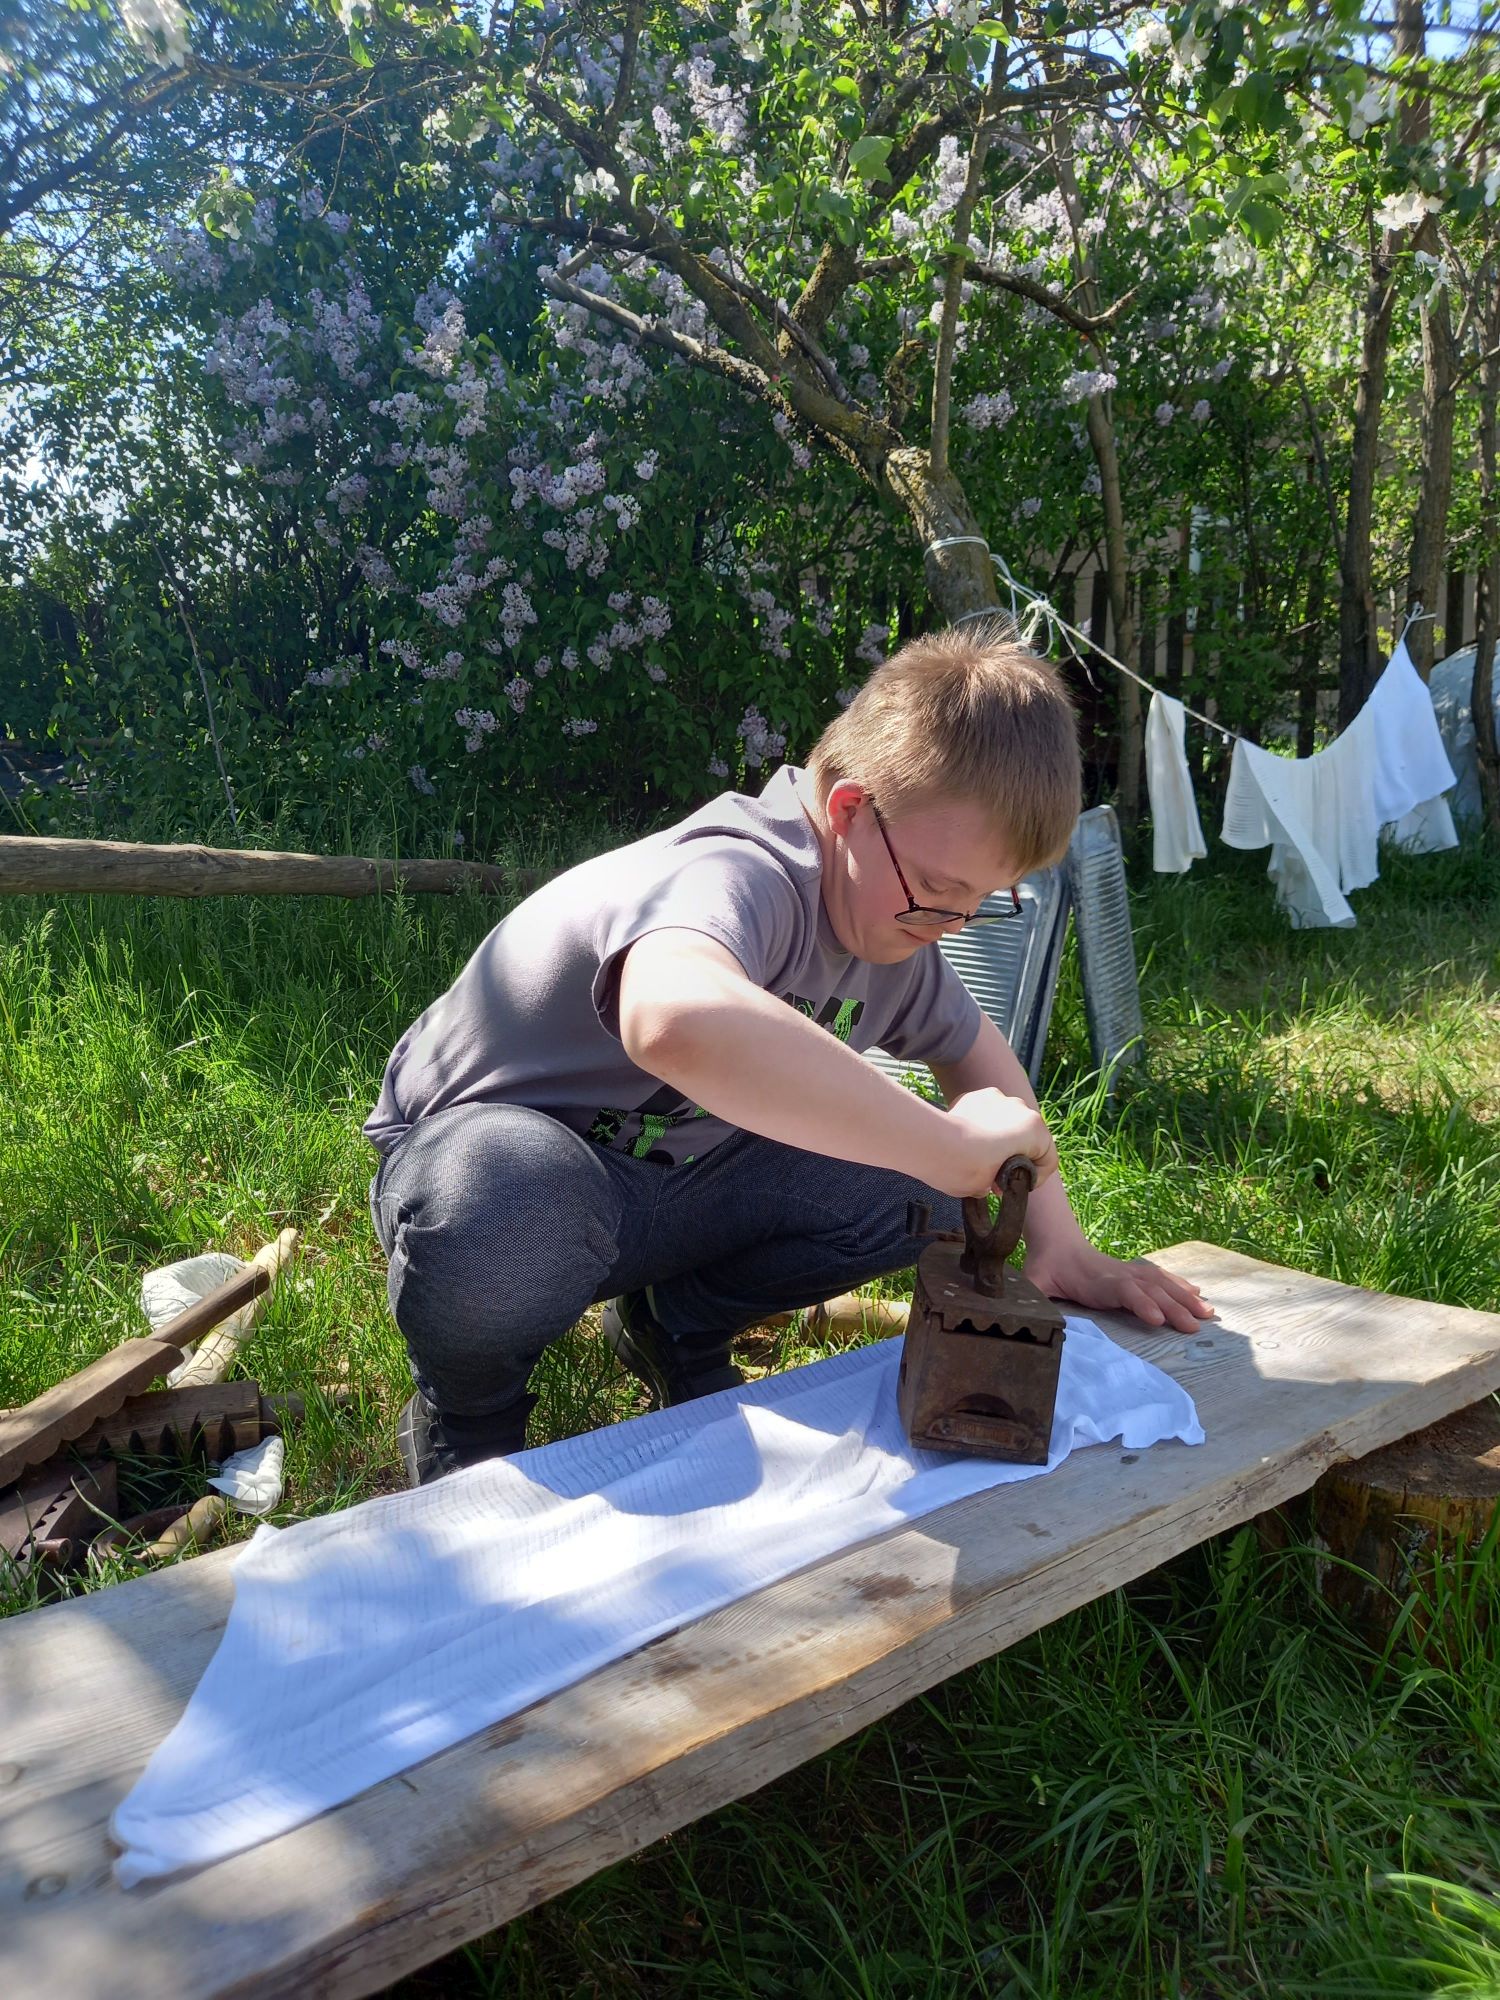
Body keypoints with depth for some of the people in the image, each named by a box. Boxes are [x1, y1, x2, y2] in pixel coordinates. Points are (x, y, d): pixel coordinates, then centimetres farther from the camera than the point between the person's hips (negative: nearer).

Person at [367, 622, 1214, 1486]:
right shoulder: (740, 878, -34)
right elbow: (677, 1022, -58)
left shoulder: (892, 909, -5)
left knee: (928, 1190, -11)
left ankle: (681, 1325, 14)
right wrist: (950, 1144, -49)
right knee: (506, 1224, -43)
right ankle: (467, 1407, -6)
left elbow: (975, 1051, 12)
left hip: (670, 1176, 7)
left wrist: (1059, 1245, 0)